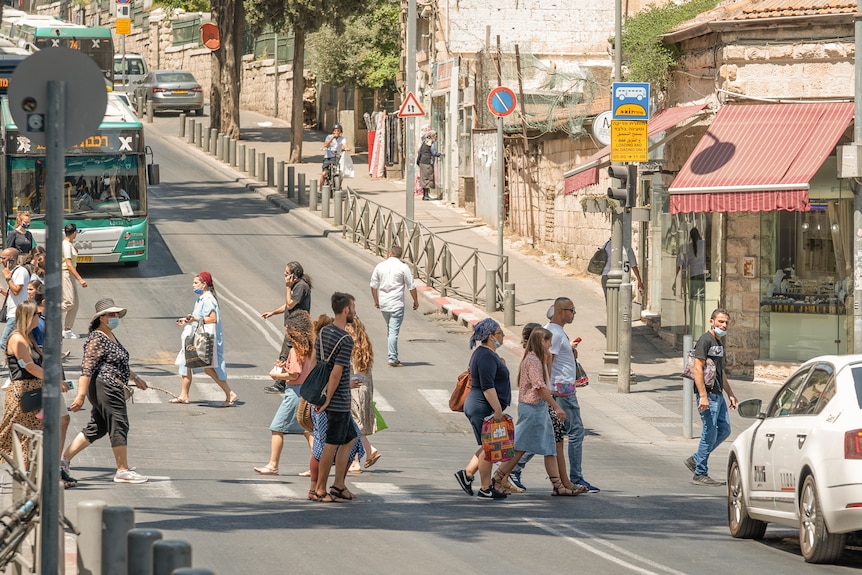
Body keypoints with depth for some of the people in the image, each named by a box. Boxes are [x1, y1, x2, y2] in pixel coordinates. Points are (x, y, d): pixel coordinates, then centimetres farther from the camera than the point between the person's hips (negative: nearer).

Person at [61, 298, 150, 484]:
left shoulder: (111, 336, 19)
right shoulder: (97, 339, -13)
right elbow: (87, 369, -19)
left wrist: (134, 377, 36)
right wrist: (81, 395, -24)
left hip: (111, 389, 11)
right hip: (106, 387, -11)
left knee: (96, 428, 12)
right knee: (119, 426, -7)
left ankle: (65, 459, 14)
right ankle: (123, 471, -2)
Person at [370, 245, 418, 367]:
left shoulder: (380, 266, 4)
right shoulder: (403, 267, -7)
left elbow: (374, 285, 9)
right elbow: (411, 287, -4)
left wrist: (376, 301, 21)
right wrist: (416, 301, 9)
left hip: (383, 303, 4)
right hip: (397, 304, -4)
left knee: (391, 330, 17)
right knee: (393, 331, -5)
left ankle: (393, 356, 20)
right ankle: (392, 359, -9)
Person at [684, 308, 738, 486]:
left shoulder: (719, 342, 19)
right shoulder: (705, 340, -11)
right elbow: (698, 369, -19)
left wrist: (730, 394, 26)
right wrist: (703, 396, -25)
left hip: (718, 395, 10)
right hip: (708, 394, -10)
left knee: (724, 430, 11)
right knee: (710, 433, -7)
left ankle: (695, 460, 21)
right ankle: (700, 474, 0)